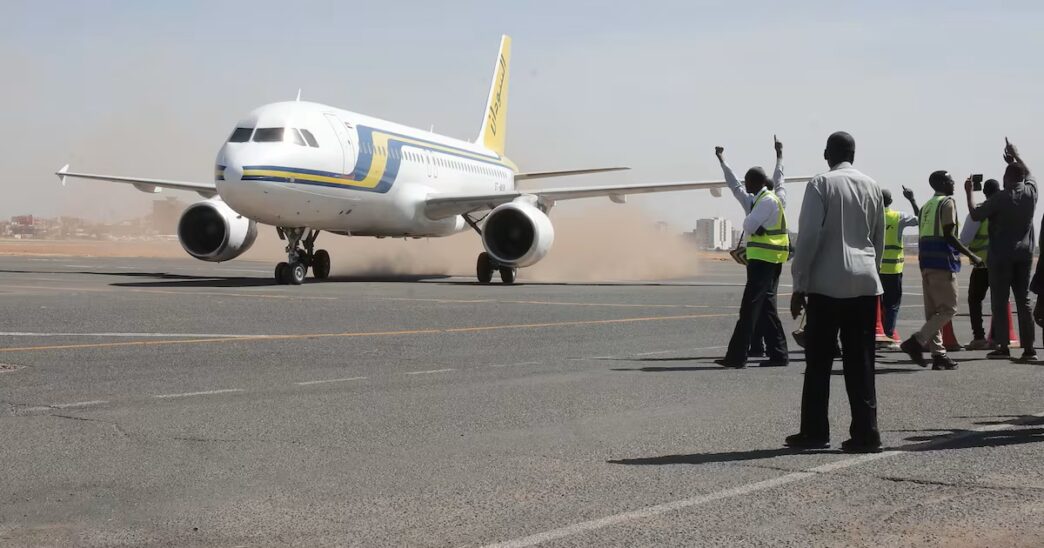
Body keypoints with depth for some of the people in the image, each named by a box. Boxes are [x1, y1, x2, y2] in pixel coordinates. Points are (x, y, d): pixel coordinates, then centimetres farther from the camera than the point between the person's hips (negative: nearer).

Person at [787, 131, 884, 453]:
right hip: (865, 284, 4)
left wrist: (799, 285, -6)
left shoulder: (821, 185, -4)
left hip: (827, 284, -4)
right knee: (860, 363, 6)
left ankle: (814, 432, 7)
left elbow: (809, 236, -9)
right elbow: (879, 239, 13)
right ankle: (865, 434, 4)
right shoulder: (871, 187, 9)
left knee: (819, 363, 4)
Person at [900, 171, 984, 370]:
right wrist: (971, 255, -11)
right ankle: (916, 342, -15)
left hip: (926, 261, 8)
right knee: (948, 309, -4)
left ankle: (938, 354, 6)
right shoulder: (948, 203, -6)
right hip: (943, 262, -8)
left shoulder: (926, 206, 18)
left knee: (933, 311, 8)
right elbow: (948, 235, -15)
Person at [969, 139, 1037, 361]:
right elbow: (1029, 174, 24)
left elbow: (976, 214, -8)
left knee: (1000, 301, 0)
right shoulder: (1031, 192, 3)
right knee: (1023, 301, 7)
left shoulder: (1000, 198, -13)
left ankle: (1002, 346, -3)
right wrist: (1016, 156, 33)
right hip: (1024, 253, 5)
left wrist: (969, 192, 5)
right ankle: (1029, 348, 3)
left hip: (1002, 254, -5)